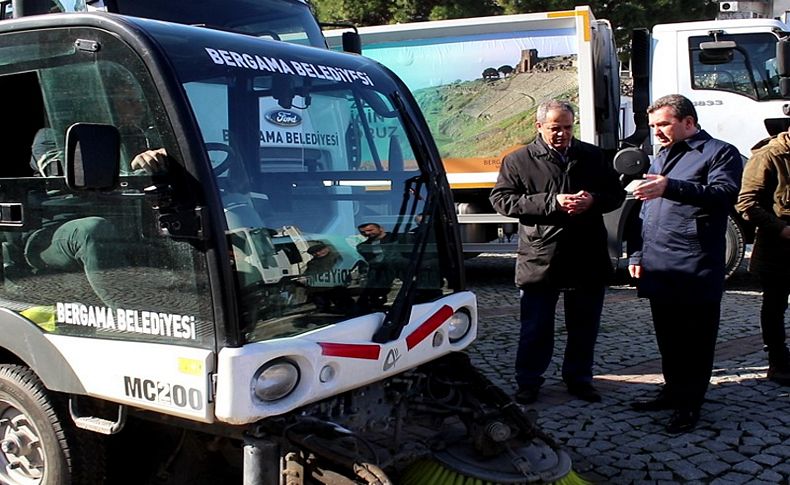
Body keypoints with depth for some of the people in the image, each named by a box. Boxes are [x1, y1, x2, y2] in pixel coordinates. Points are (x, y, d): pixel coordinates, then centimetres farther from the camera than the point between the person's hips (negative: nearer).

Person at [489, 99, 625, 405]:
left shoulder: (593, 156, 9)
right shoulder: (518, 161, -1)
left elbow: (616, 194, 14)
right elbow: (501, 200, -9)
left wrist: (592, 201, -11)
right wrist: (551, 202, -17)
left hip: (588, 259, 3)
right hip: (540, 261, -3)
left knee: (584, 327, 14)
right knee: (536, 328, 7)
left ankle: (579, 379, 31)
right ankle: (528, 382, 23)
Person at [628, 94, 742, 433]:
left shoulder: (720, 153, -2)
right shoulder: (661, 158, 22)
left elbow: (725, 194, -21)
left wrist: (671, 188, -31)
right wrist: (637, 254, 20)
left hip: (696, 273, -7)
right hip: (658, 269, 7)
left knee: (696, 340, 2)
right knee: (667, 336, 15)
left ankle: (690, 403, 11)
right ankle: (673, 390, 28)